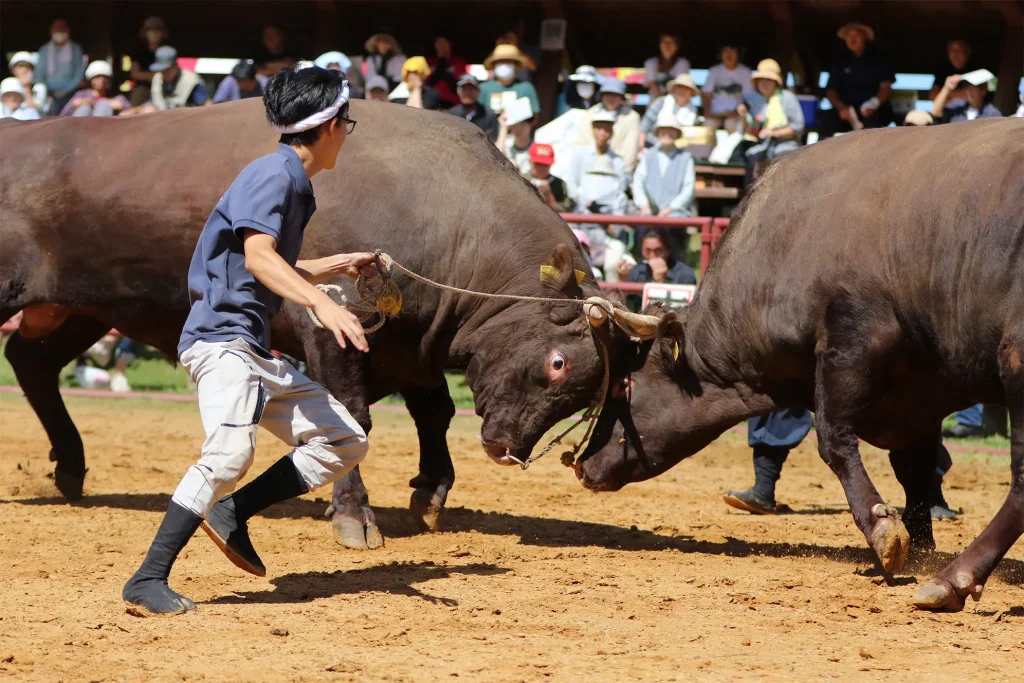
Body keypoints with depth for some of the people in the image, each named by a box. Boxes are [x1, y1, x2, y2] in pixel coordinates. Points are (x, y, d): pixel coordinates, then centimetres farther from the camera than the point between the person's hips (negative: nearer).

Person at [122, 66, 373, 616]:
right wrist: (321, 303, -37)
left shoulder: (294, 182, 18)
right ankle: (147, 582, -30)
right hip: (221, 338, -10)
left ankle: (231, 513, 5)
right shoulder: (273, 174, -10)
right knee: (231, 450, -31)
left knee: (344, 442, 8)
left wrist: (339, 265, 40)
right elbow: (257, 258, -26)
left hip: (258, 354, 10)